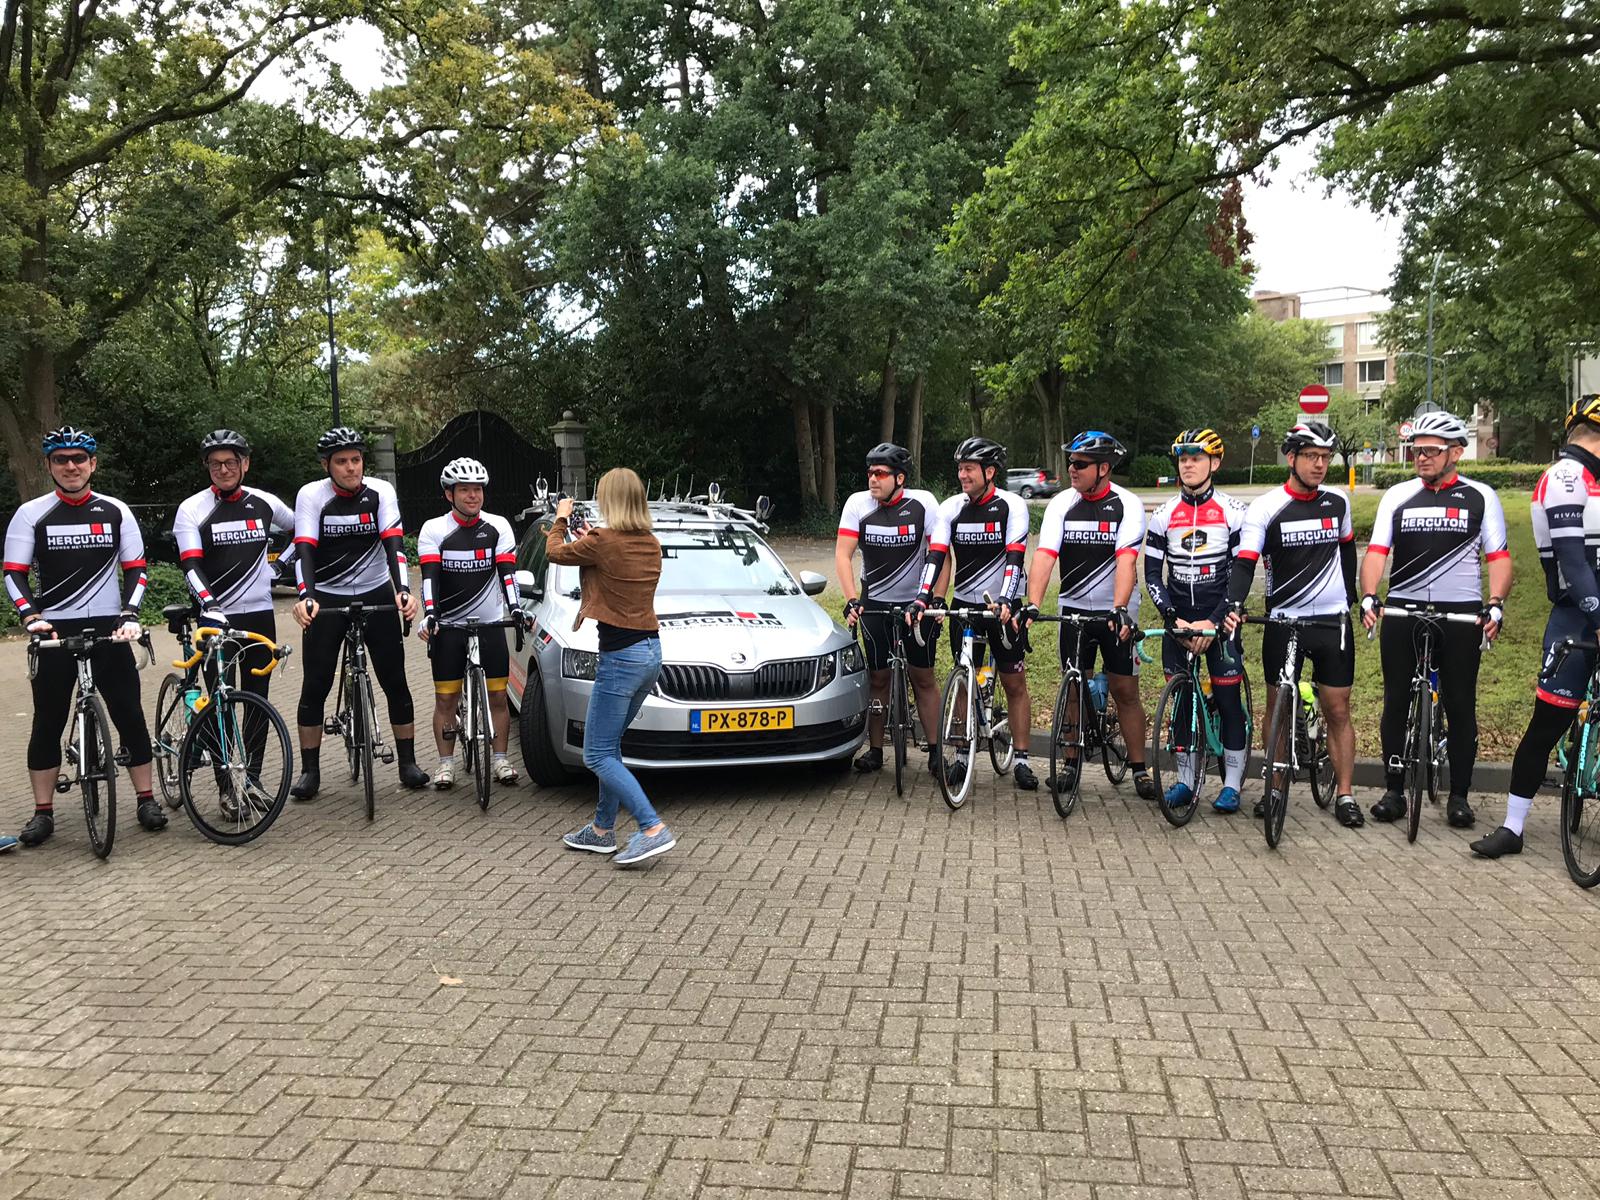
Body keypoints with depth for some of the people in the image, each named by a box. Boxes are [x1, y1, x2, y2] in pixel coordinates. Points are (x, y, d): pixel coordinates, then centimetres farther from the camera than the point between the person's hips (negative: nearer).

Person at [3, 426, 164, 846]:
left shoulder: (115, 511, 4)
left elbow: (136, 568, 4)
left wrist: (129, 615, -10)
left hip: (108, 628, 1)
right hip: (55, 632, 0)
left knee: (129, 714, 3)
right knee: (48, 722, 4)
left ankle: (146, 800, 13)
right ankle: (43, 812, 12)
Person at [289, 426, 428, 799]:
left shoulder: (380, 492, -8)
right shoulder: (311, 495, -10)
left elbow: (393, 543, -18)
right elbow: (304, 549, -19)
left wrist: (403, 591, -33)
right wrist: (306, 596, -35)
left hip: (376, 596, 1)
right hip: (327, 599, 0)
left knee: (395, 682, 1)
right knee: (315, 687, 0)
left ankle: (408, 763, 12)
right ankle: (310, 771, 11)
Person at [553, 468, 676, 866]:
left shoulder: (601, 542, -13)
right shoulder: (651, 544, 6)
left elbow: (556, 552, 5)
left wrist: (561, 519, 24)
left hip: (620, 656, -8)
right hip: (650, 652, 8)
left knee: (598, 755, -2)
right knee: (609, 747, 20)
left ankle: (653, 830, -10)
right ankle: (602, 830, 28)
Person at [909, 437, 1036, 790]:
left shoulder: (1012, 505, -9)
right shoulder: (951, 508, 0)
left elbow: (1015, 557, -20)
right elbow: (935, 556, -8)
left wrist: (1006, 601, -34)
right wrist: (922, 600, -21)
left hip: (1003, 605, -3)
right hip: (964, 604, 3)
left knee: (1015, 683, 2)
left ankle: (1021, 760, 10)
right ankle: (962, 756, 17)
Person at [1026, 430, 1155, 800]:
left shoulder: (1127, 505, -11)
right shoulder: (1061, 504, -4)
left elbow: (1126, 560, -23)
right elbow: (1044, 555, -15)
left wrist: (1119, 609, -36)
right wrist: (1033, 604, -29)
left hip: (1115, 613, -2)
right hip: (1073, 608, 2)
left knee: (1125, 691, 2)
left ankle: (1140, 768, 13)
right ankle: (1071, 763, 19)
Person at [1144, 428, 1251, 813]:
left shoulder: (1233, 512, -4)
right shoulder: (1163, 515, 3)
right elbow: (1152, 575, 2)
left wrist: (1214, 622, -16)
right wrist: (1174, 619, -11)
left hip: (1219, 619, -2)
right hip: (1178, 620, 3)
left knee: (1228, 699, 0)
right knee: (1181, 699, 6)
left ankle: (1232, 784, 9)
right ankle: (1185, 779, 16)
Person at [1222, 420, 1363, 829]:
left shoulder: (1337, 502, 4)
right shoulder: (1266, 508, -8)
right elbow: (1245, 561, -17)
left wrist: (1351, 596, 18)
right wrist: (1233, 604, -33)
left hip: (1333, 621, 2)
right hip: (1283, 621, -2)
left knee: (1338, 711, 4)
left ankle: (1344, 795, 12)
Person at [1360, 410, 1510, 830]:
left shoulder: (1480, 497, 3)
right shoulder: (1398, 495, 7)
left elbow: (1499, 557, -1)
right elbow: (1377, 550, -1)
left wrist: (1495, 604, -16)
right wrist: (1368, 597, -17)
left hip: (1460, 613, -1)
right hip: (1403, 611, 2)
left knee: (1460, 705, 3)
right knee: (1396, 702, 4)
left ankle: (1459, 794, 15)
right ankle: (1394, 791, 14)